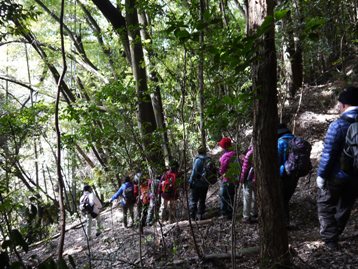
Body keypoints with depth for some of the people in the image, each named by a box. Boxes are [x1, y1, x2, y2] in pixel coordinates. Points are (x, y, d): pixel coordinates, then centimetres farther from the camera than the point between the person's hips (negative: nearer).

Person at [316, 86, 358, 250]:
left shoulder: (338, 125, -19)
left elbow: (328, 154, -20)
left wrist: (321, 175, -12)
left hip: (337, 175, -5)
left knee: (325, 205, 10)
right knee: (345, 207, 19)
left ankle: (330, 239, 6)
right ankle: (334, 235, 33)